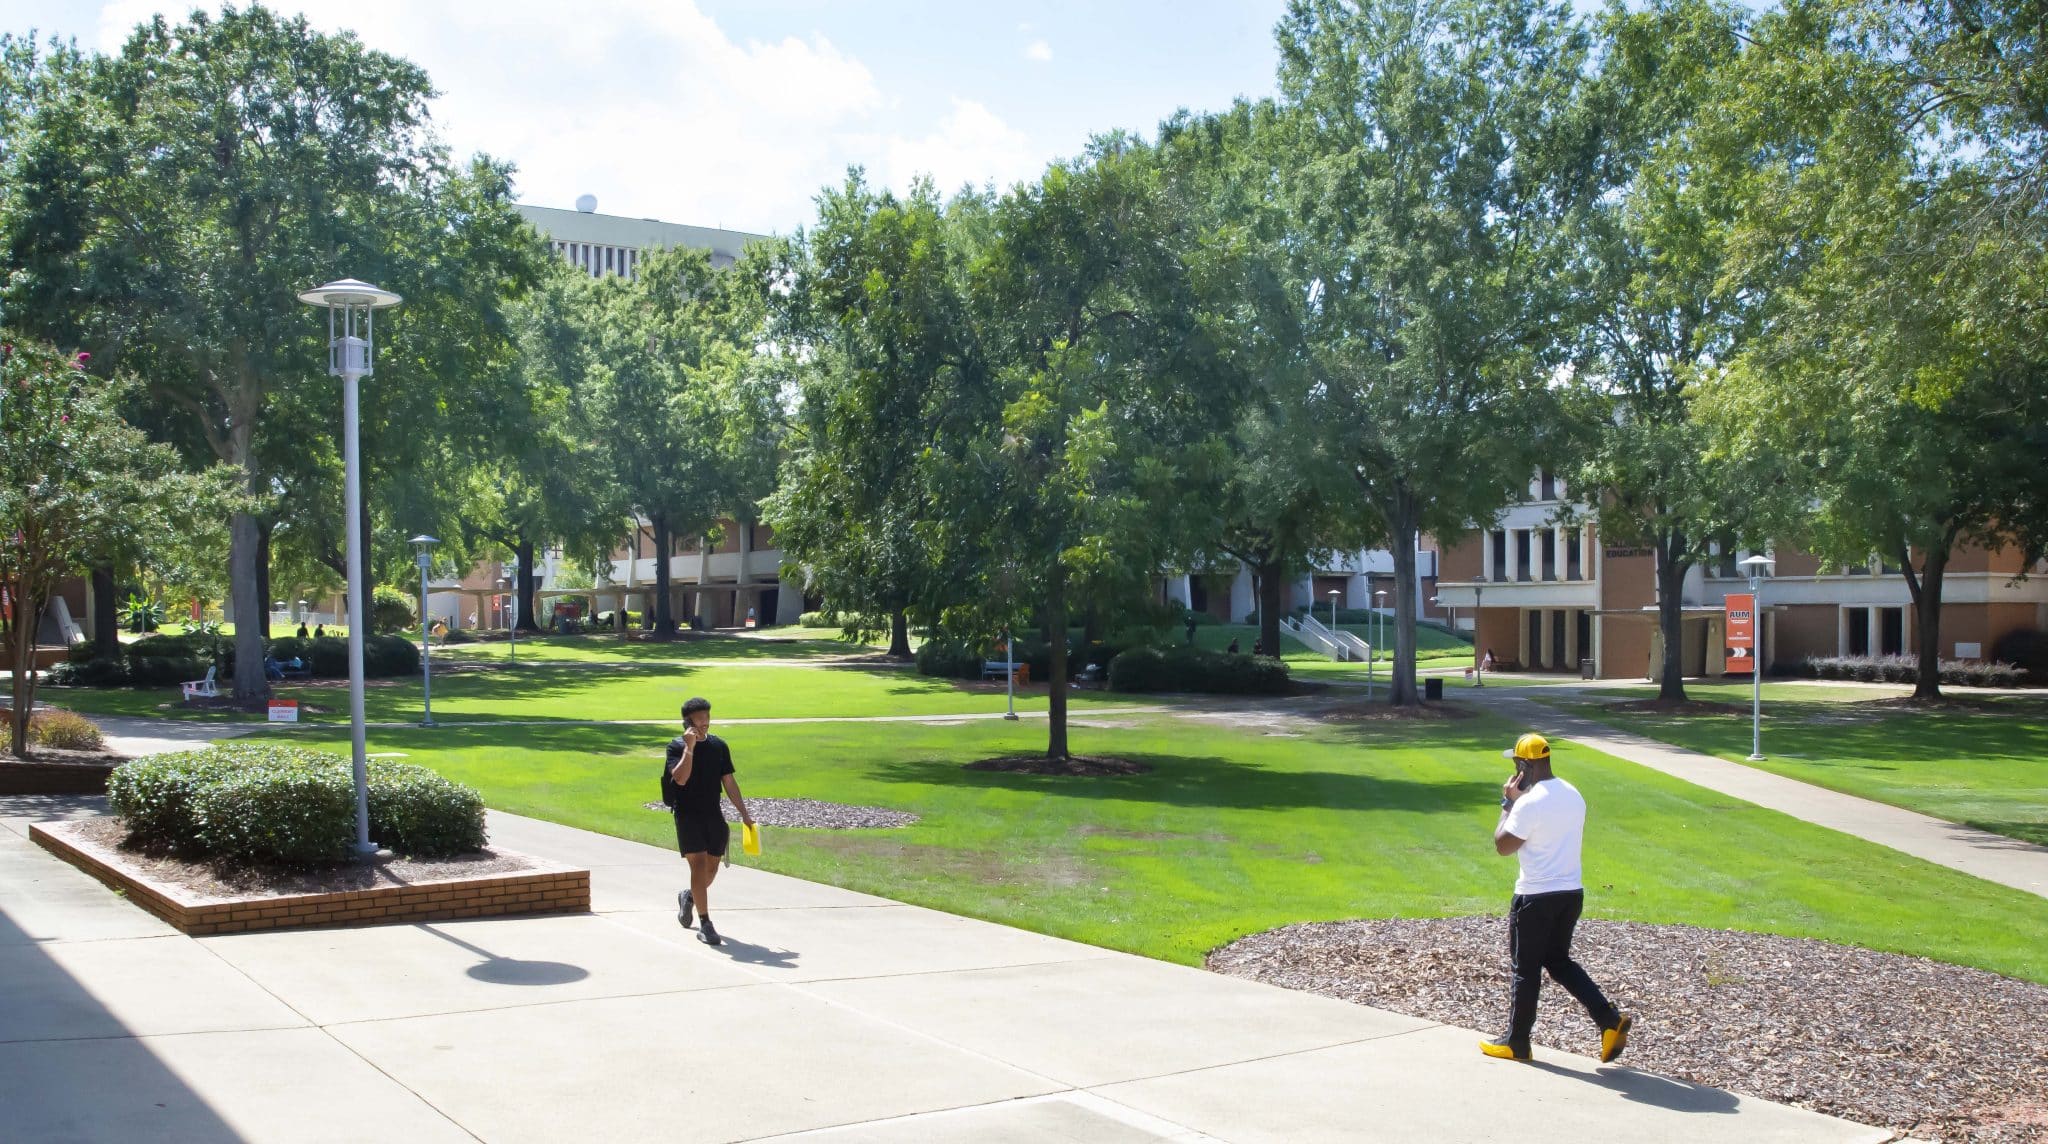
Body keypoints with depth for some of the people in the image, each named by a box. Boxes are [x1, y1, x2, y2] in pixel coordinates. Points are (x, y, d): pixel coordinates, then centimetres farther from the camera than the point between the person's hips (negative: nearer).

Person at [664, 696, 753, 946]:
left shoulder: (719, 745, 8)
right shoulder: (677, 746, -4)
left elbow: (729, 781, 12)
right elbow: (680, 778, -20)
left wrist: (744, 813, 9)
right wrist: (690, 747, -22)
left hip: (713, 814, 5)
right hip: (688, 814, -5)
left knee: (712, 868, 10)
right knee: (699, 865, -12)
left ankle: (689, 897, 41)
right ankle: (705, 924, -9)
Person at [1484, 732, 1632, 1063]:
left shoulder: (1529, 803, -20)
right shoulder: (1573, 795, 7)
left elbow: (1502, 846, -13)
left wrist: (1507, 804, -5)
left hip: (1536, 897, -8)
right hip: (1572, 892, 8)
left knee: (1526, 968, 5)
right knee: (1559, 961, 20)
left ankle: (1516, 1043, 16)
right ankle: (1610, 1019, 6)